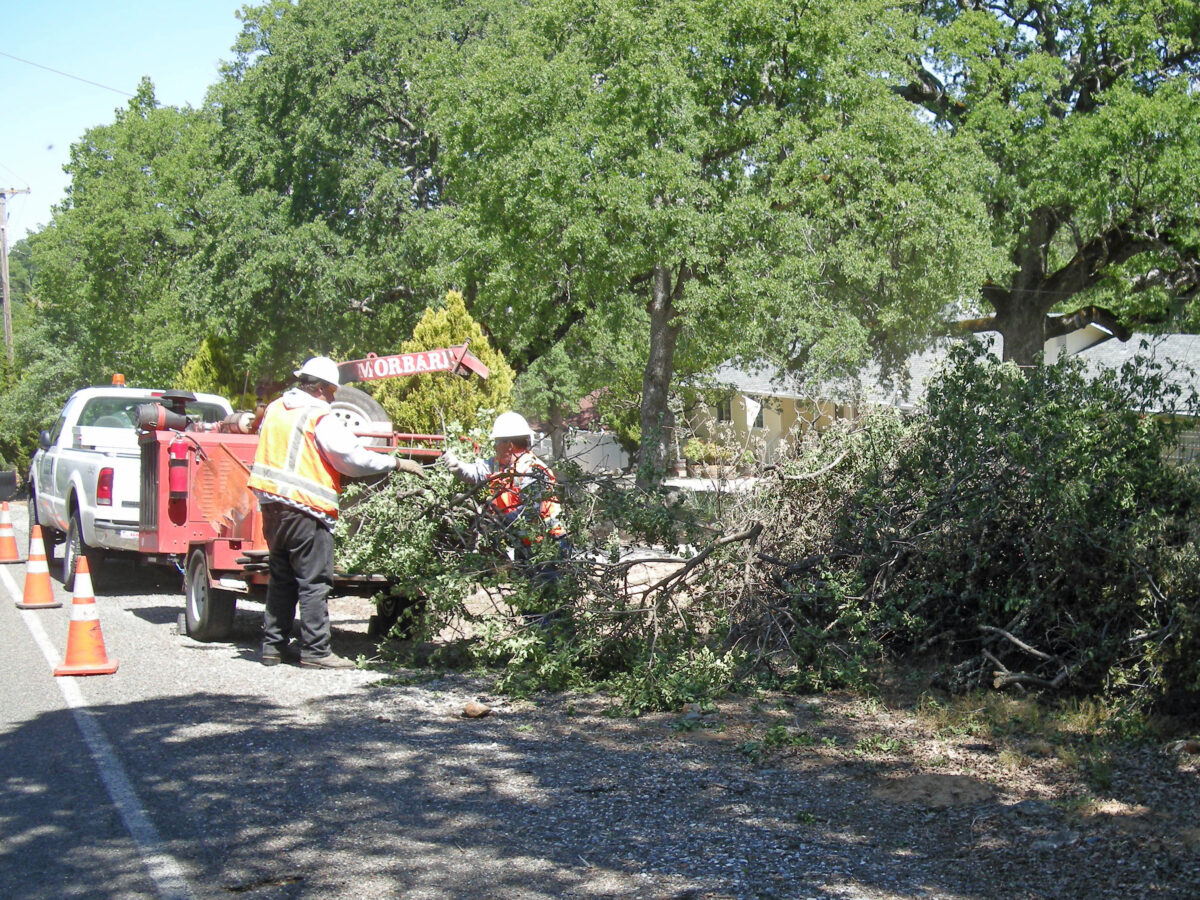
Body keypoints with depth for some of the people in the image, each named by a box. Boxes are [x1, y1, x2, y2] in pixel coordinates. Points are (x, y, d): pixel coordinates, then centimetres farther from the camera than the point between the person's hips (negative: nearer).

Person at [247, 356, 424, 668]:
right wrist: (397, 463, -4)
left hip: (272, 505, 8)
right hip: (305, 510, -8)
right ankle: (315, 650, -2)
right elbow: (353, 458, -13)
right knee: (314, 581, -3)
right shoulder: (320, 418, -11)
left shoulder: (275, 410, 13)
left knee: (281, 578, 16)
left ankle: (273, 645, 19)